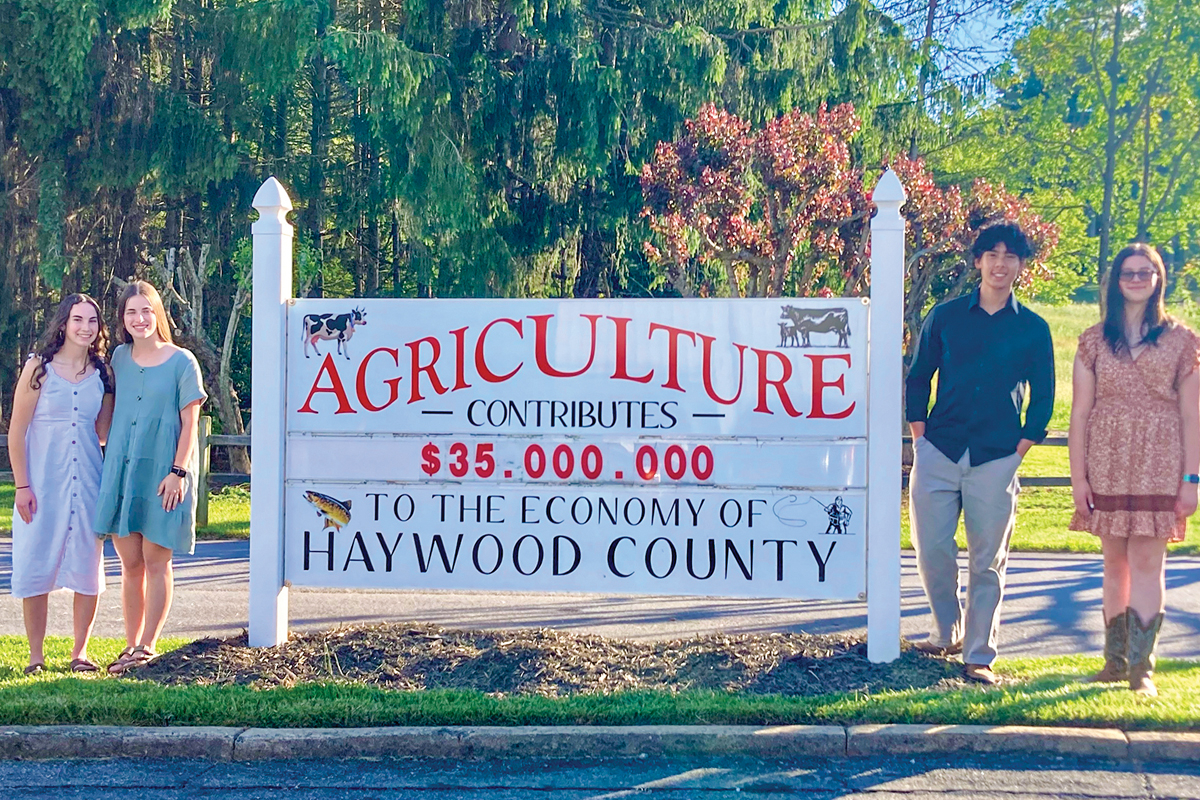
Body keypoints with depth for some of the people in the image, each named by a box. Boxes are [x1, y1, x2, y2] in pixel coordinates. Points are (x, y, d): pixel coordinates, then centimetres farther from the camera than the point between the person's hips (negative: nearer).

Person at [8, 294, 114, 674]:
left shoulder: (102, 374, 6)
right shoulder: (39, 368, -3)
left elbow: (103, 432, 10)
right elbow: (17, 431, -4)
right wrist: (22, 486, -9)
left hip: (88, 482, 3)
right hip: (42, 482, -3)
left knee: (88, 565, 3)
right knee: (36, 564, 0)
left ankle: (80, 651, 15)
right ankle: (35, 656, 11)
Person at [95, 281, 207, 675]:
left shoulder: (182, 362, -3)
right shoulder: (119, 358, 10)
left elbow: (189, 423, -5)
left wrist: (178, 472, -13)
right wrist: (110, 462, 14)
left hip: (162, 472, -4)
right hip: (120, 468, 4)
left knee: (156, 561, -2)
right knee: (130, 563, 6)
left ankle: (147, 648, 3)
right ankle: (130, 645, 14)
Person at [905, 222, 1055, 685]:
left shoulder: (1033, 329, 6)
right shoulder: (945, 317, 8)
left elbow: (1042, 398, 11)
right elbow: (918, 379, 13)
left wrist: (1021, 449, 2)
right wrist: (919, 437, 5)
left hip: (996, 460, -1)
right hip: (938, 454, 1)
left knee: (988, 561, 1)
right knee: (931, 550, 0)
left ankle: (978, 656, 9)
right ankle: (947, 633, 22)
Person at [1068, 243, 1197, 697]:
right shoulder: (1095, 340, 6)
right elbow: (1079, 414, 4)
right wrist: (1078, 476, -1)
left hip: (1158, 467, -2)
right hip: (1108, 466, 2)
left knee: (1146, 565, -6)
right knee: (1116, 563, 8)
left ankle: (1141, 668, -4)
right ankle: (1115, 661, 17)